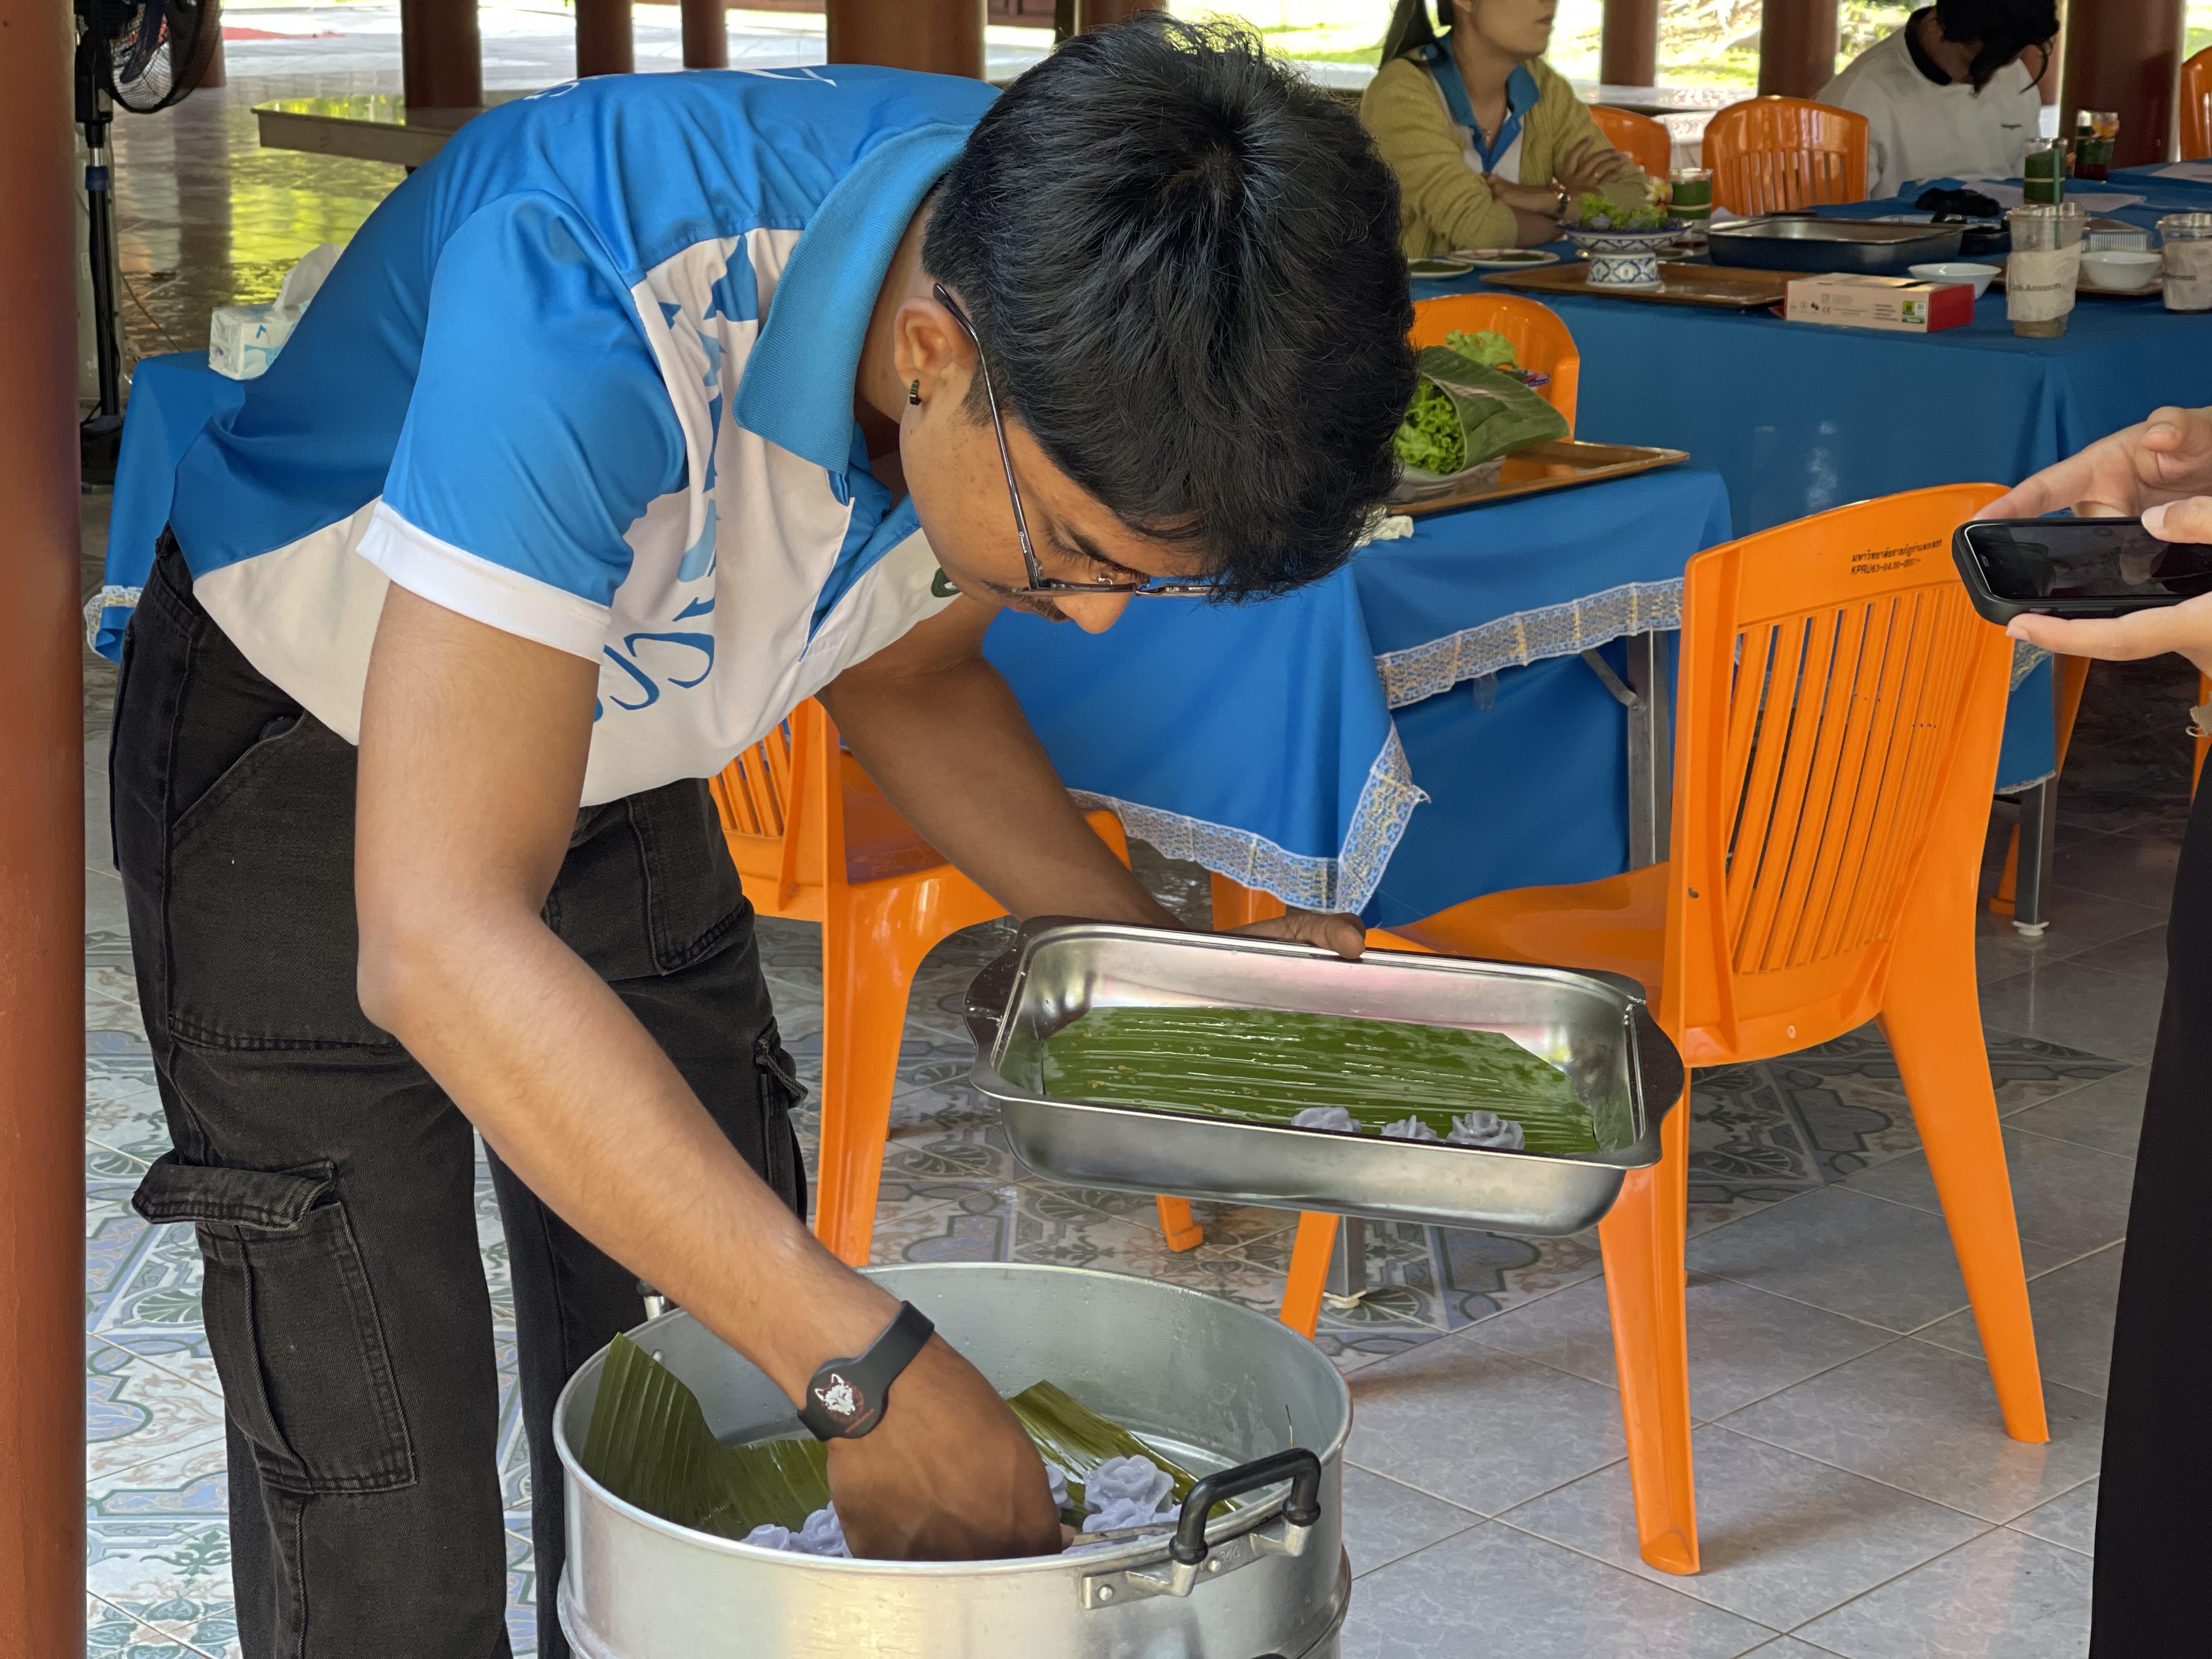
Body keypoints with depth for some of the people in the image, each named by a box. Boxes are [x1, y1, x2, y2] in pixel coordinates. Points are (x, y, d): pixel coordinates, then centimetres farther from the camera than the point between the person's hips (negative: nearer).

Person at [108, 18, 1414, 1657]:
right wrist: (870, 1365, -44)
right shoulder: (585, 299, -41)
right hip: (310, 768, -5)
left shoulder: (1077, 330, -19)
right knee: (379, 1486, -7)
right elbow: (442, 944, -44)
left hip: (624, 762, 6)